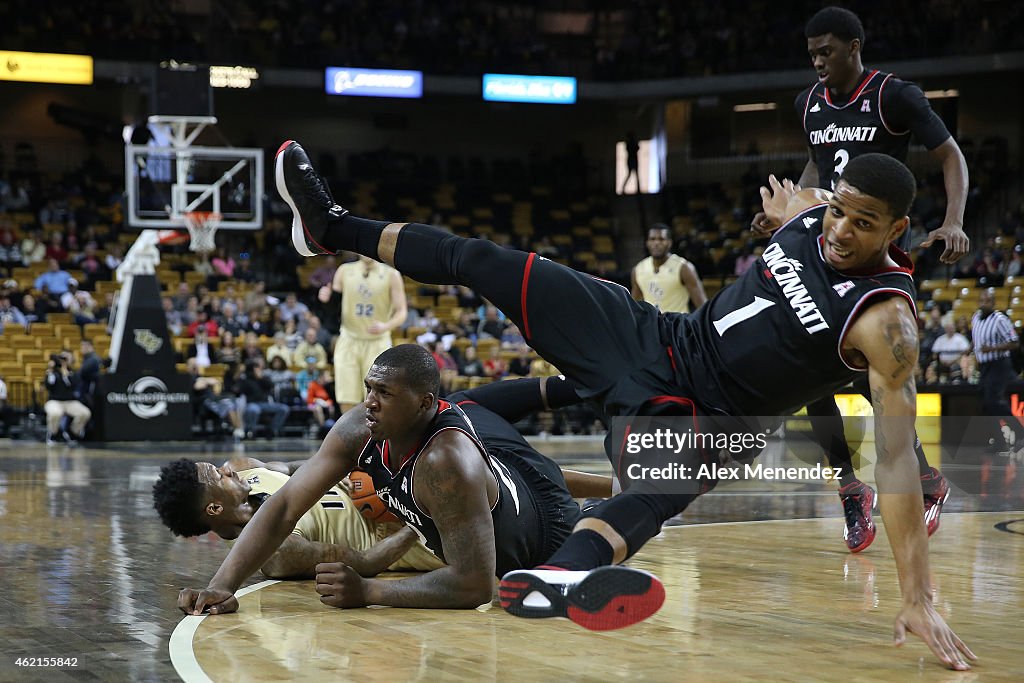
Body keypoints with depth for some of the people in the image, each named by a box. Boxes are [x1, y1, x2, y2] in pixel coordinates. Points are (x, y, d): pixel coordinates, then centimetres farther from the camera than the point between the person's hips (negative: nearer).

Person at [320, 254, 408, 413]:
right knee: (347, 401, -5)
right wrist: (326, 298, -11)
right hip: (348, 341, 2)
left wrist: (386, 326, -22)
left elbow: (401, 312, -2)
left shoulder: (391, 275, 0)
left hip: (377, 343, -2)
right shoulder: (345, 271, 7)